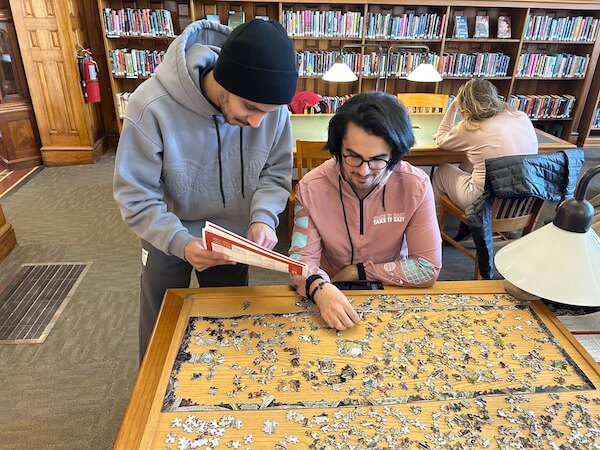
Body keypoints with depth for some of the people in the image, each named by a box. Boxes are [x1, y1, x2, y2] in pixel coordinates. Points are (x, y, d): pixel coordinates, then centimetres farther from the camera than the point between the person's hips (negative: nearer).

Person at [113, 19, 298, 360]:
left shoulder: (270, 103, -22)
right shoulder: (152, 106, -33)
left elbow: (276, 171, -9)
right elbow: (135, 196, -23)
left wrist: (263, 217, -27)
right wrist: (180, 243, -37)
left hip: (233, 235, 3)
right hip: (167, 236, -2)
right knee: (160, 331, 20)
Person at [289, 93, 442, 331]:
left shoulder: (416, 186, -15)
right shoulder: (311, 187, -15)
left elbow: (428, 267, -12)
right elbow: (302, 257, -14)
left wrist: (358, 271, -13)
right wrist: (319, 288, -37)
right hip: (332, 295, 1)